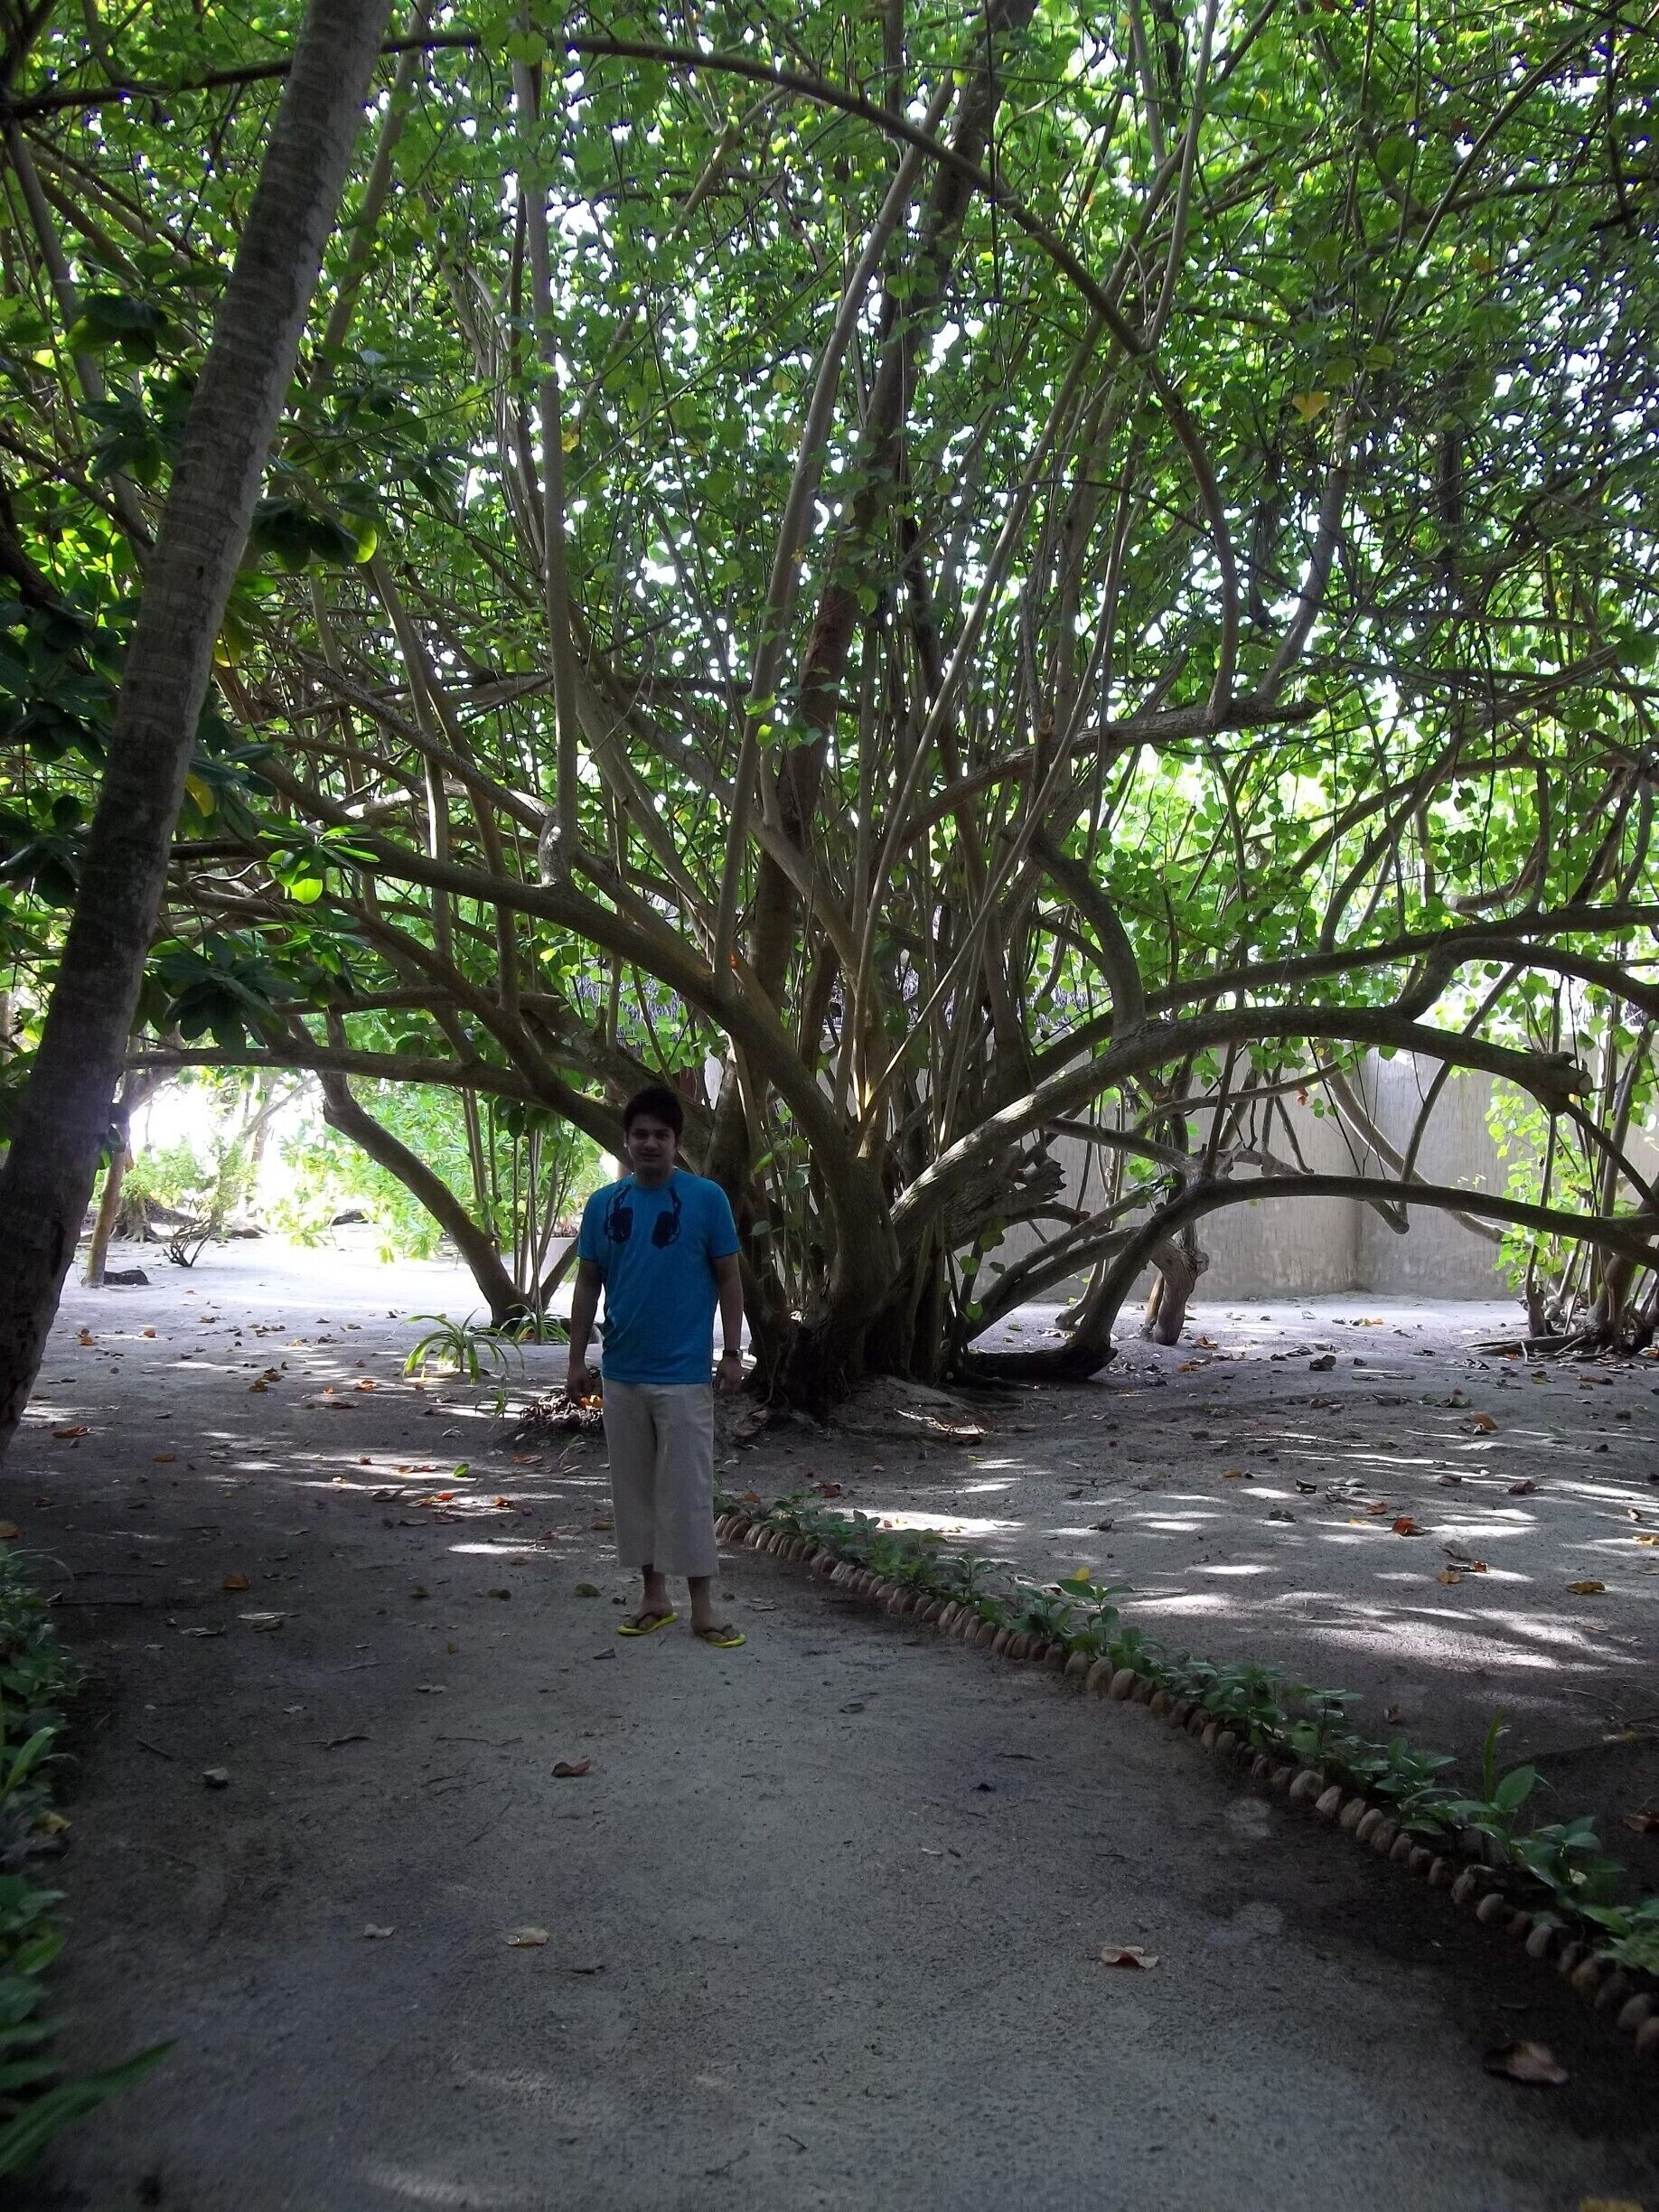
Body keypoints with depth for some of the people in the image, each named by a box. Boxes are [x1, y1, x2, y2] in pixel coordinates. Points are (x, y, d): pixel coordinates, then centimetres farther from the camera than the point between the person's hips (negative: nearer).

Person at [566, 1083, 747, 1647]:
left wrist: (732, 1353, -5)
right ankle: (654, 1596, 24)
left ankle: (704, 1606, 7)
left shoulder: (706, 1198, -6)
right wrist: (576, 1360, 6)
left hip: (684, 1375, -4)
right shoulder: (603, 1204, 4)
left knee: (688, 1490, -1)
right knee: (634, 1488, 11)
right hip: (621, 1375, 4)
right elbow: (587, 1285, 9)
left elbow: (728, 1278, -2)